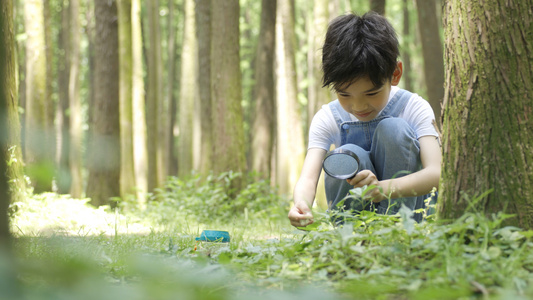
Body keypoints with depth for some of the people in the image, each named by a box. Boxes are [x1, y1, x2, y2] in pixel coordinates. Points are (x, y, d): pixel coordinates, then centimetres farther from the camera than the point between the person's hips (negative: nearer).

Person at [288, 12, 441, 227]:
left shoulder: (414, 108, -16)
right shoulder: (328, 119, -10)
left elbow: (436, 173, -31)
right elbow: (308, 177, -24)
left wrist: (383, 188, -52)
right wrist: (300, 204, -50)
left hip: (405, 204, -1)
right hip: (354, 207, 1)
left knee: (393, 128, -25)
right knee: (349, 155, -30)